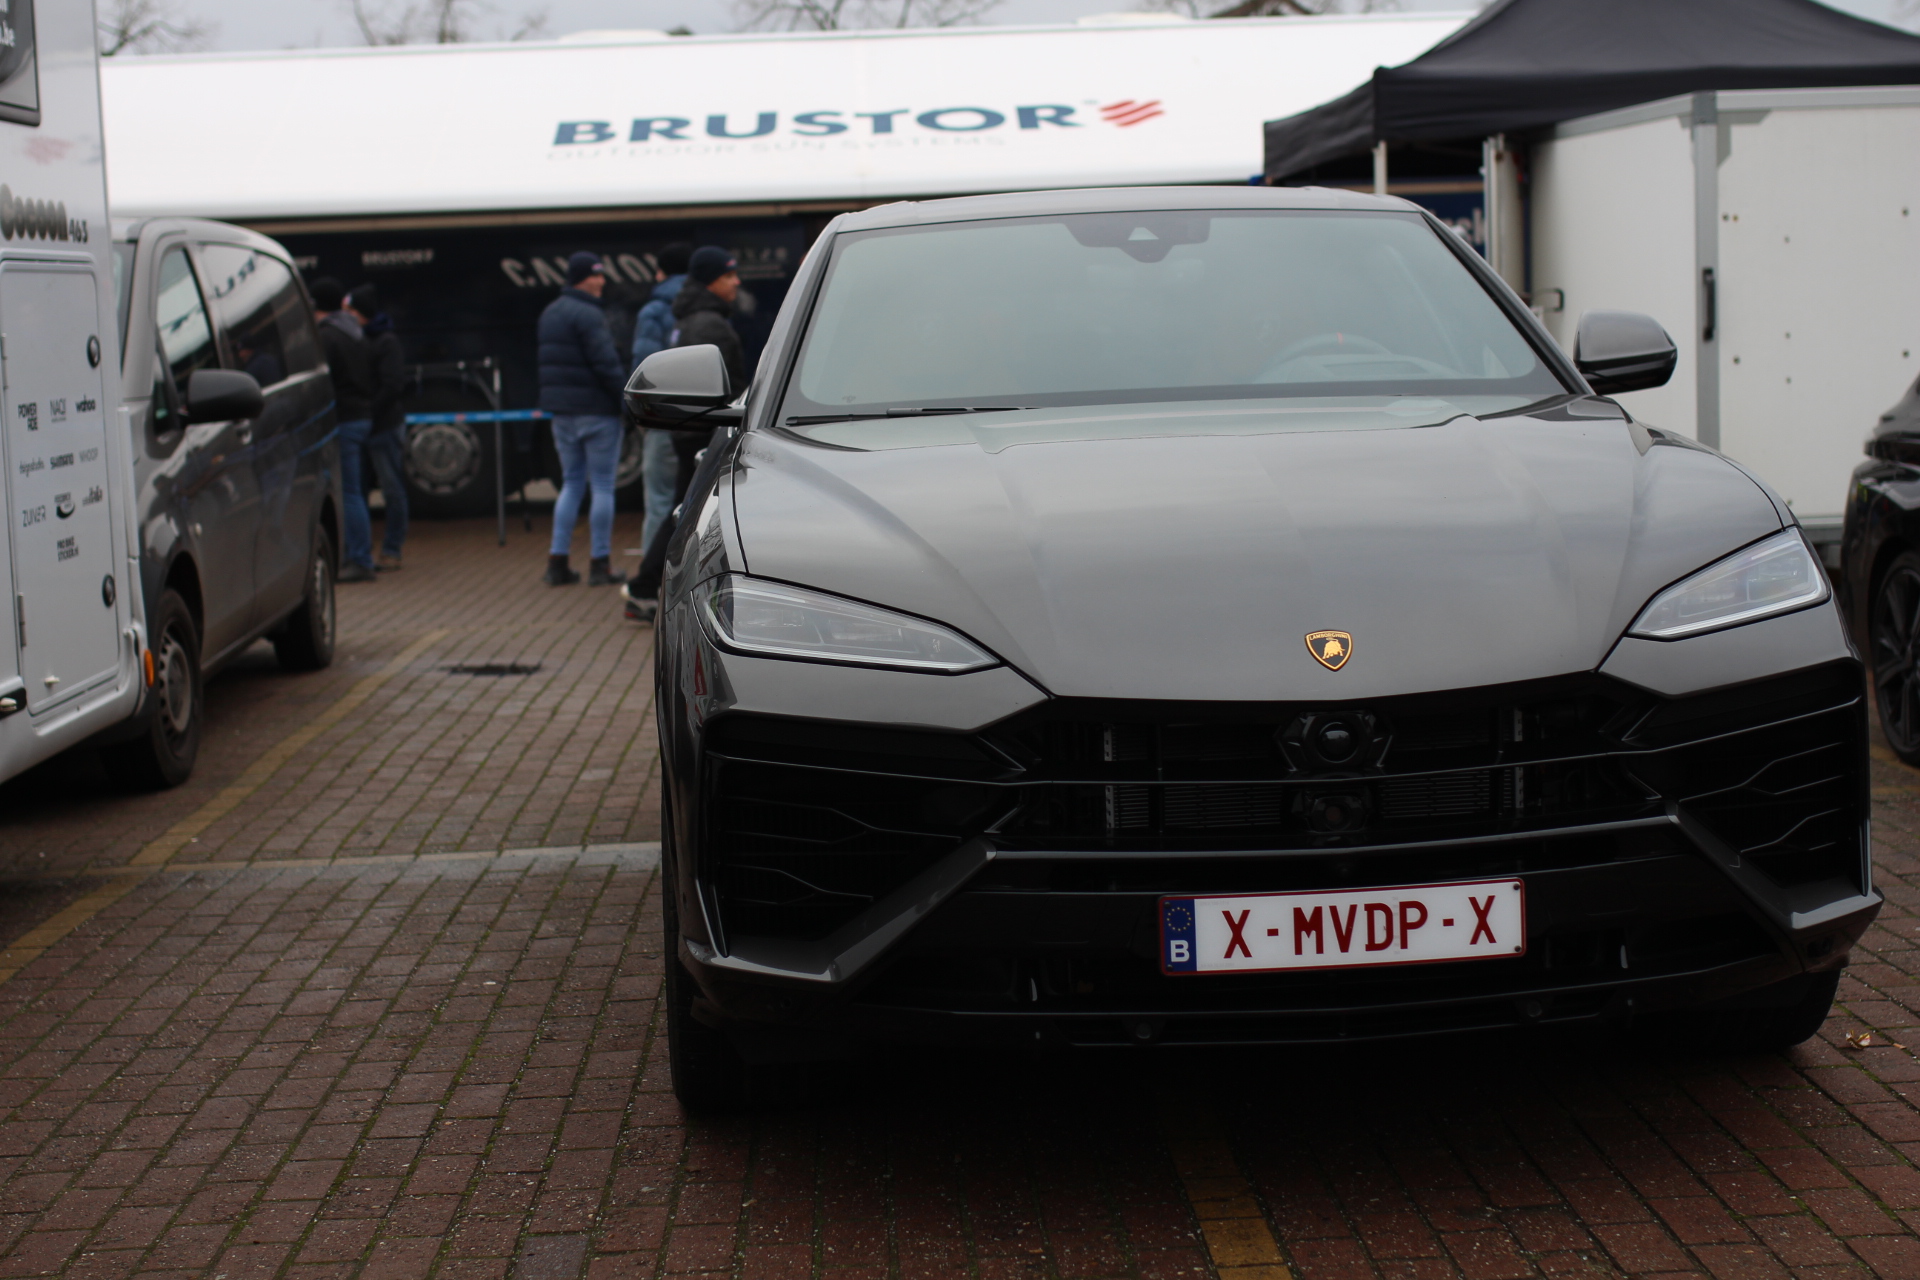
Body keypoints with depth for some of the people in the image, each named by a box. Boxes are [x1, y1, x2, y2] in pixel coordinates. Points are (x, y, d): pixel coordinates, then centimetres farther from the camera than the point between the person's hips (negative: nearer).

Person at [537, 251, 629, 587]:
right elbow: (607, 364, -19)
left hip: (562, 413, 8)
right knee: (602, 486, 0)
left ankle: (557, 562, 9)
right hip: (596, 411, -8)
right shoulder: (588, 315, -15)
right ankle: (600, 564, 2)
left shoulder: (549, 314, 13)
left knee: (571, 484, 14)